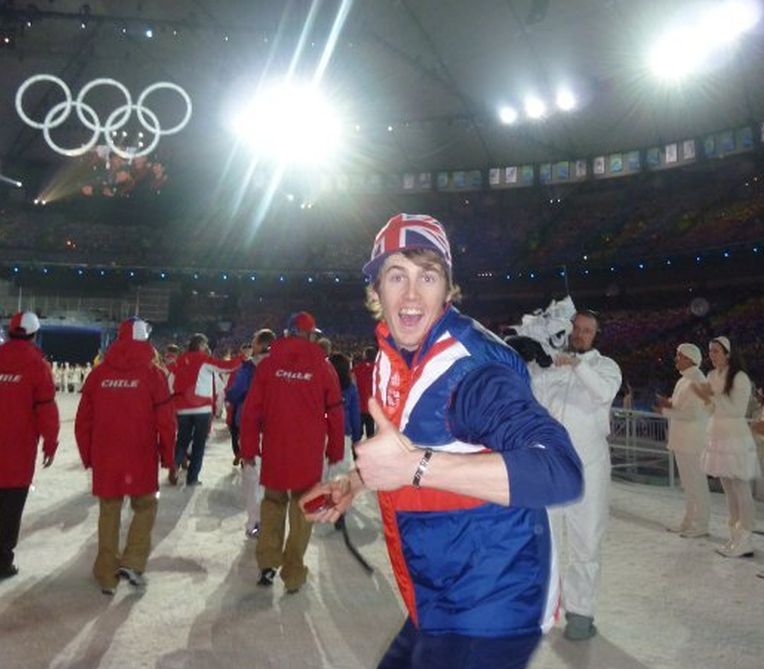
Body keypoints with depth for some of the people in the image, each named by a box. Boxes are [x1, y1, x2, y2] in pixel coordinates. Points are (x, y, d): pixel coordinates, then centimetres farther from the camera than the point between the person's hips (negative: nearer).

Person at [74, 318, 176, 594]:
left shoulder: (99, 373, 2)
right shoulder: (152, 373, -7)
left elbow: (83, 420, 5)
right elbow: (165, 420, -8)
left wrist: (87, 455, 16)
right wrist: (167, 455, 4)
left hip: (104, 458, 3)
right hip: (141, 458, -3)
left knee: (109, 512, 13)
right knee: (145, 506, 15)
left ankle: (107, 575, 18)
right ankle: (132, 562, 3)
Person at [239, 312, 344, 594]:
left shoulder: (269, 363, -1)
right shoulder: (322, 366, -3)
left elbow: (251, 409, -1)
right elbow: (335, 412, 0)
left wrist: (249, 448, 7)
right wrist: (335, 451, 11)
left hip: (274, 449, 2)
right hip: (310, 452, -1)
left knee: (273, 501, 20)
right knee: (302, 508, 9)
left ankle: (267, 563, 15)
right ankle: (293, 574, 13)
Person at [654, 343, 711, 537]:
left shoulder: (696, 380, -16)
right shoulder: (684, 380, 13)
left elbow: (693, 413, -22)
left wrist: (666, 411, -17)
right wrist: (669, 403, 3)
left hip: (693, 441, -9)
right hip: (682, 440, 9)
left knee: (696, 483, 0)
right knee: (688, 483, 16)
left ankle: (700, 525, 10)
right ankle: (689, 522, 26)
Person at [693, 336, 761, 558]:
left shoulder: (740, 378, -11)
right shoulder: (712, 376, 10)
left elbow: (737, 410, -17)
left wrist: (713, 395, -20)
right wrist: (705, 397, -3)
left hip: (735, 439, -8)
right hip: (718, 438, 8)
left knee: (741, 492, -2)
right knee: (729, 492, 12)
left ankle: (744, 543, 5)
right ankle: (736, 538, 20)